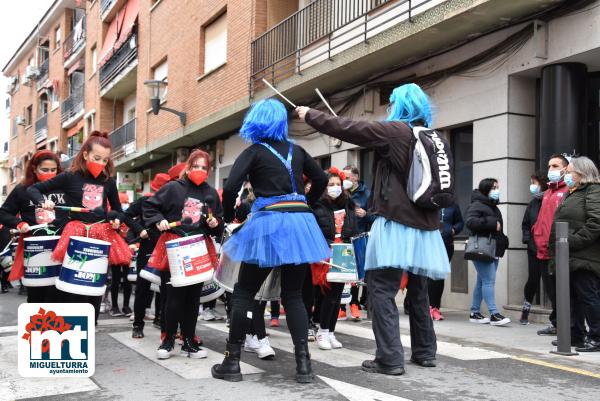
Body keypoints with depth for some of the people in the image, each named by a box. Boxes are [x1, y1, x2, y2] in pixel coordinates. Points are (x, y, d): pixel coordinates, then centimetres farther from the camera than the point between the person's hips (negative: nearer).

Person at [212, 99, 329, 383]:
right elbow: (321, 180, 20)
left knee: (244, 293, 8)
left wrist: (229, 216, 5)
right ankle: (303, 363, 3)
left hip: (269, 224, -4)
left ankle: (232, 361, 9)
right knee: (293, 295, 11)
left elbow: (231, 187, -10)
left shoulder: (254, 152, 2)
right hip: (300, 223, 4)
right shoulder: (297, 151, 15)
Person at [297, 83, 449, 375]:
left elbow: (349, 129, -7)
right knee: (418, 290, 16)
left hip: (397, 224, -8)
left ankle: (390, 358, -8)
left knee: (381, 288, -5)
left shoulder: (395, 130, -9)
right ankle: (425, 352, 24)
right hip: (424, 226, 8)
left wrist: (310, 116, 4)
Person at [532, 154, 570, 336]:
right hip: (544, 252, 8)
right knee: (551, 291, 16)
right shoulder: (548, 192, 19)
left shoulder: (569, 190, -8)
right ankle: (556, 324, 27)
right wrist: (538, 236, 9)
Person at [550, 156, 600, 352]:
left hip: (584, 258, -10)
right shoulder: (571, 194, 22)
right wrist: (555, 246, 14)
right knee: (573, 298, 13)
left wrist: (573, 242, -21)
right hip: (569, 258, 10)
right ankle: (576, 335, 21)